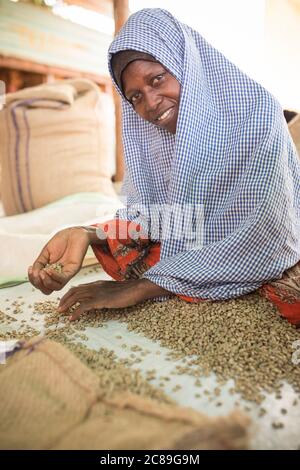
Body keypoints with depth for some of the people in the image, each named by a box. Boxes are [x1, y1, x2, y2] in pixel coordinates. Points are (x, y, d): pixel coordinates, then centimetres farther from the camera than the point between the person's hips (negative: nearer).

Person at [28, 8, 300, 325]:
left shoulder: (256, 113, -20)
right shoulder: (147, 132, -5)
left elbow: (257, 238, -26)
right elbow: (145, 214, -5)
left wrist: (140, 288, -28)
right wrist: (86, 234, -27)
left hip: (269, 260, -5)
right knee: (108, 240, -12)